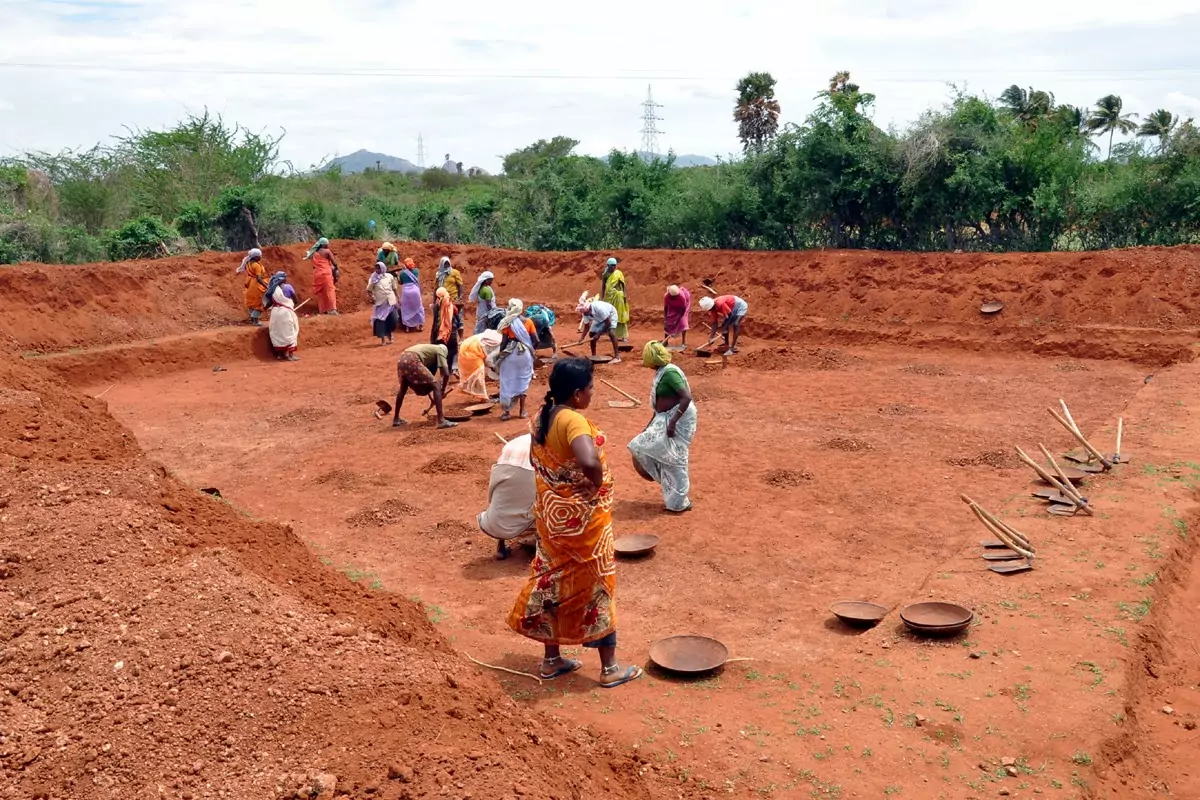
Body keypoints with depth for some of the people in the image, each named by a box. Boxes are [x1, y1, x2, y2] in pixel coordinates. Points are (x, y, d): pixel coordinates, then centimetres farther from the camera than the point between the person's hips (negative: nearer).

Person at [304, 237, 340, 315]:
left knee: (320, 293, 10)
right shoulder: (327, 251, -3)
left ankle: (323, 311, 10)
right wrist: (336, 268, 16)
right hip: (326, 274, -6)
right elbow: (334, 263, -2)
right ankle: (332, 310, -17)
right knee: (330, 291, -7)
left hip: (317, 275, 6)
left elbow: (314, 265, 16)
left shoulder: (314, 253, 15)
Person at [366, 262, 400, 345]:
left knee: (393, 320, 3)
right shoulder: (373, 278, -2)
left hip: (391, 301, 2)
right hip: (380, 302, -2)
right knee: (380, 321, -5)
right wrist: (371, 296, -18)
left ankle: (389, 336, 28)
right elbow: (369, 290, -1)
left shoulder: (389, 276, 3)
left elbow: (394, 288, 11)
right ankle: (382, 339, 3)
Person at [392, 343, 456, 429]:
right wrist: (443, 390, 20)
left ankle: (396, 419, 40)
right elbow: (446, 373, 4)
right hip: (412, 361, -8)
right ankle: (441, 420, -8)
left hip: (402, 360, 8)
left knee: (403, 388, 33)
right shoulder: (440, 350, 17)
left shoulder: (429, 349, 38)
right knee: (436, 386, 0)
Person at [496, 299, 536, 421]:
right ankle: (522, 411, 16)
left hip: (510, 353, -2)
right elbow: (535, 339, -2)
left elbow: (504, 341, -8)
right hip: (525, 353, 2)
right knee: (523, 381, 14)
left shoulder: (507, 323, -7)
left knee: (508, 381, 6)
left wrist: (499, 355, 3)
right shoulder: (528, 322, -1)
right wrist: (531, 351, 15)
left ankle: (507, 411, 7)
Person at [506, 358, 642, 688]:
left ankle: (552, 659, 31)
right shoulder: (573, 420, -26)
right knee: (596, 586, 6)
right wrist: (598, 486, -22)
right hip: (581, 517, -8)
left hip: (551, 513, 8)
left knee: (553, 581, 18)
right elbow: (590, 462, -42)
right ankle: (610, 668, 19)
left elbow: (536, 459, 16)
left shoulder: (543, 417, 2)